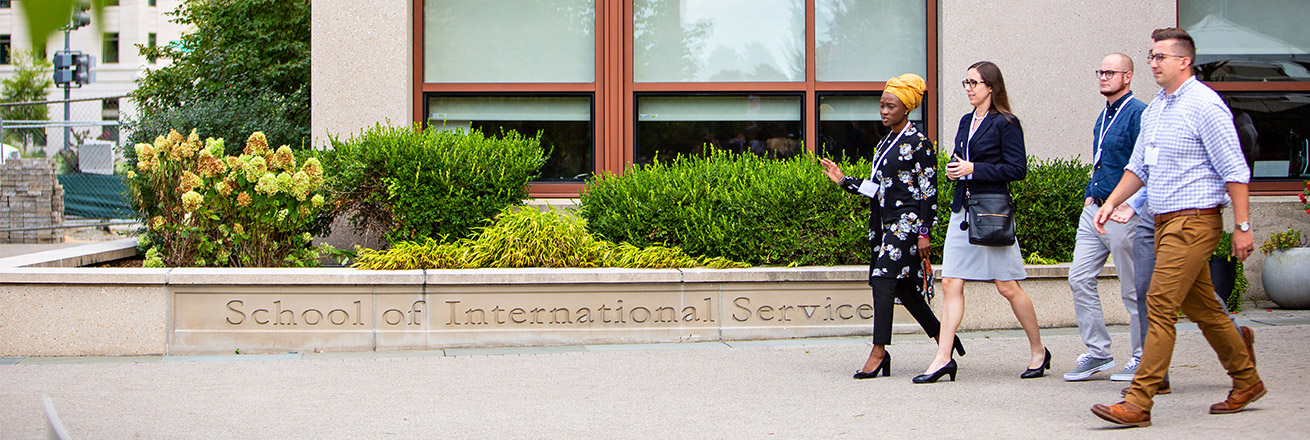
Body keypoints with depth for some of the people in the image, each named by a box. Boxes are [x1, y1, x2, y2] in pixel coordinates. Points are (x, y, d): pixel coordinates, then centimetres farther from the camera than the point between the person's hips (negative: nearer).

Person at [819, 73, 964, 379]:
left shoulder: (918, 143, -8)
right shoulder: (885, 142, 16)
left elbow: (928, 192, -11)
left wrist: (924, 233, -15)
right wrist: (844, 181, 12)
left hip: (906, 222, -8)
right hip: (885, 222, 9)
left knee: (884, 280, -15)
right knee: (904, 287, 9)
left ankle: (879, 351, -14)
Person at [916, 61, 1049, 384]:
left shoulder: (1005, 123, -6)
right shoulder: (966, 121, 15)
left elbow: (1018, 169, -11)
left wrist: (974, 170, -15)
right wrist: (954, 170, 1)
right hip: (962, 209, 7)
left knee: (1007, 287, -1)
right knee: (951, 284, -2)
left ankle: (1039, 352, 15)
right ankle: (943, 358, -3)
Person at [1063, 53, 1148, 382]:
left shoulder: (1138, 114, -11)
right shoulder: (1104, 117, 16)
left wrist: (1130, 205, -22)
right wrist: (1090, 194, 16)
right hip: (1094, 208, 9)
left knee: (1133, 290, 0)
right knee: (1080, 279, 4)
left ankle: (1144, 358, 10)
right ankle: (1097, 353, 11)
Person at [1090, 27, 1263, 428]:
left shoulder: (1205, 106, -13)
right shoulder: (1154, 109, 14)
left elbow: (1235, 170, -13)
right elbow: (1140, 166, 23)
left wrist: (1243, 226, -15)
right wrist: (1111, 202, 11)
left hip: (1194, 221, -9)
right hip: (1165, 222, 9)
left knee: (1160, 306, -13)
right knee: (1201, 307, 15)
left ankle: (1138, 403, -14)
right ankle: (1246, 382, 30)